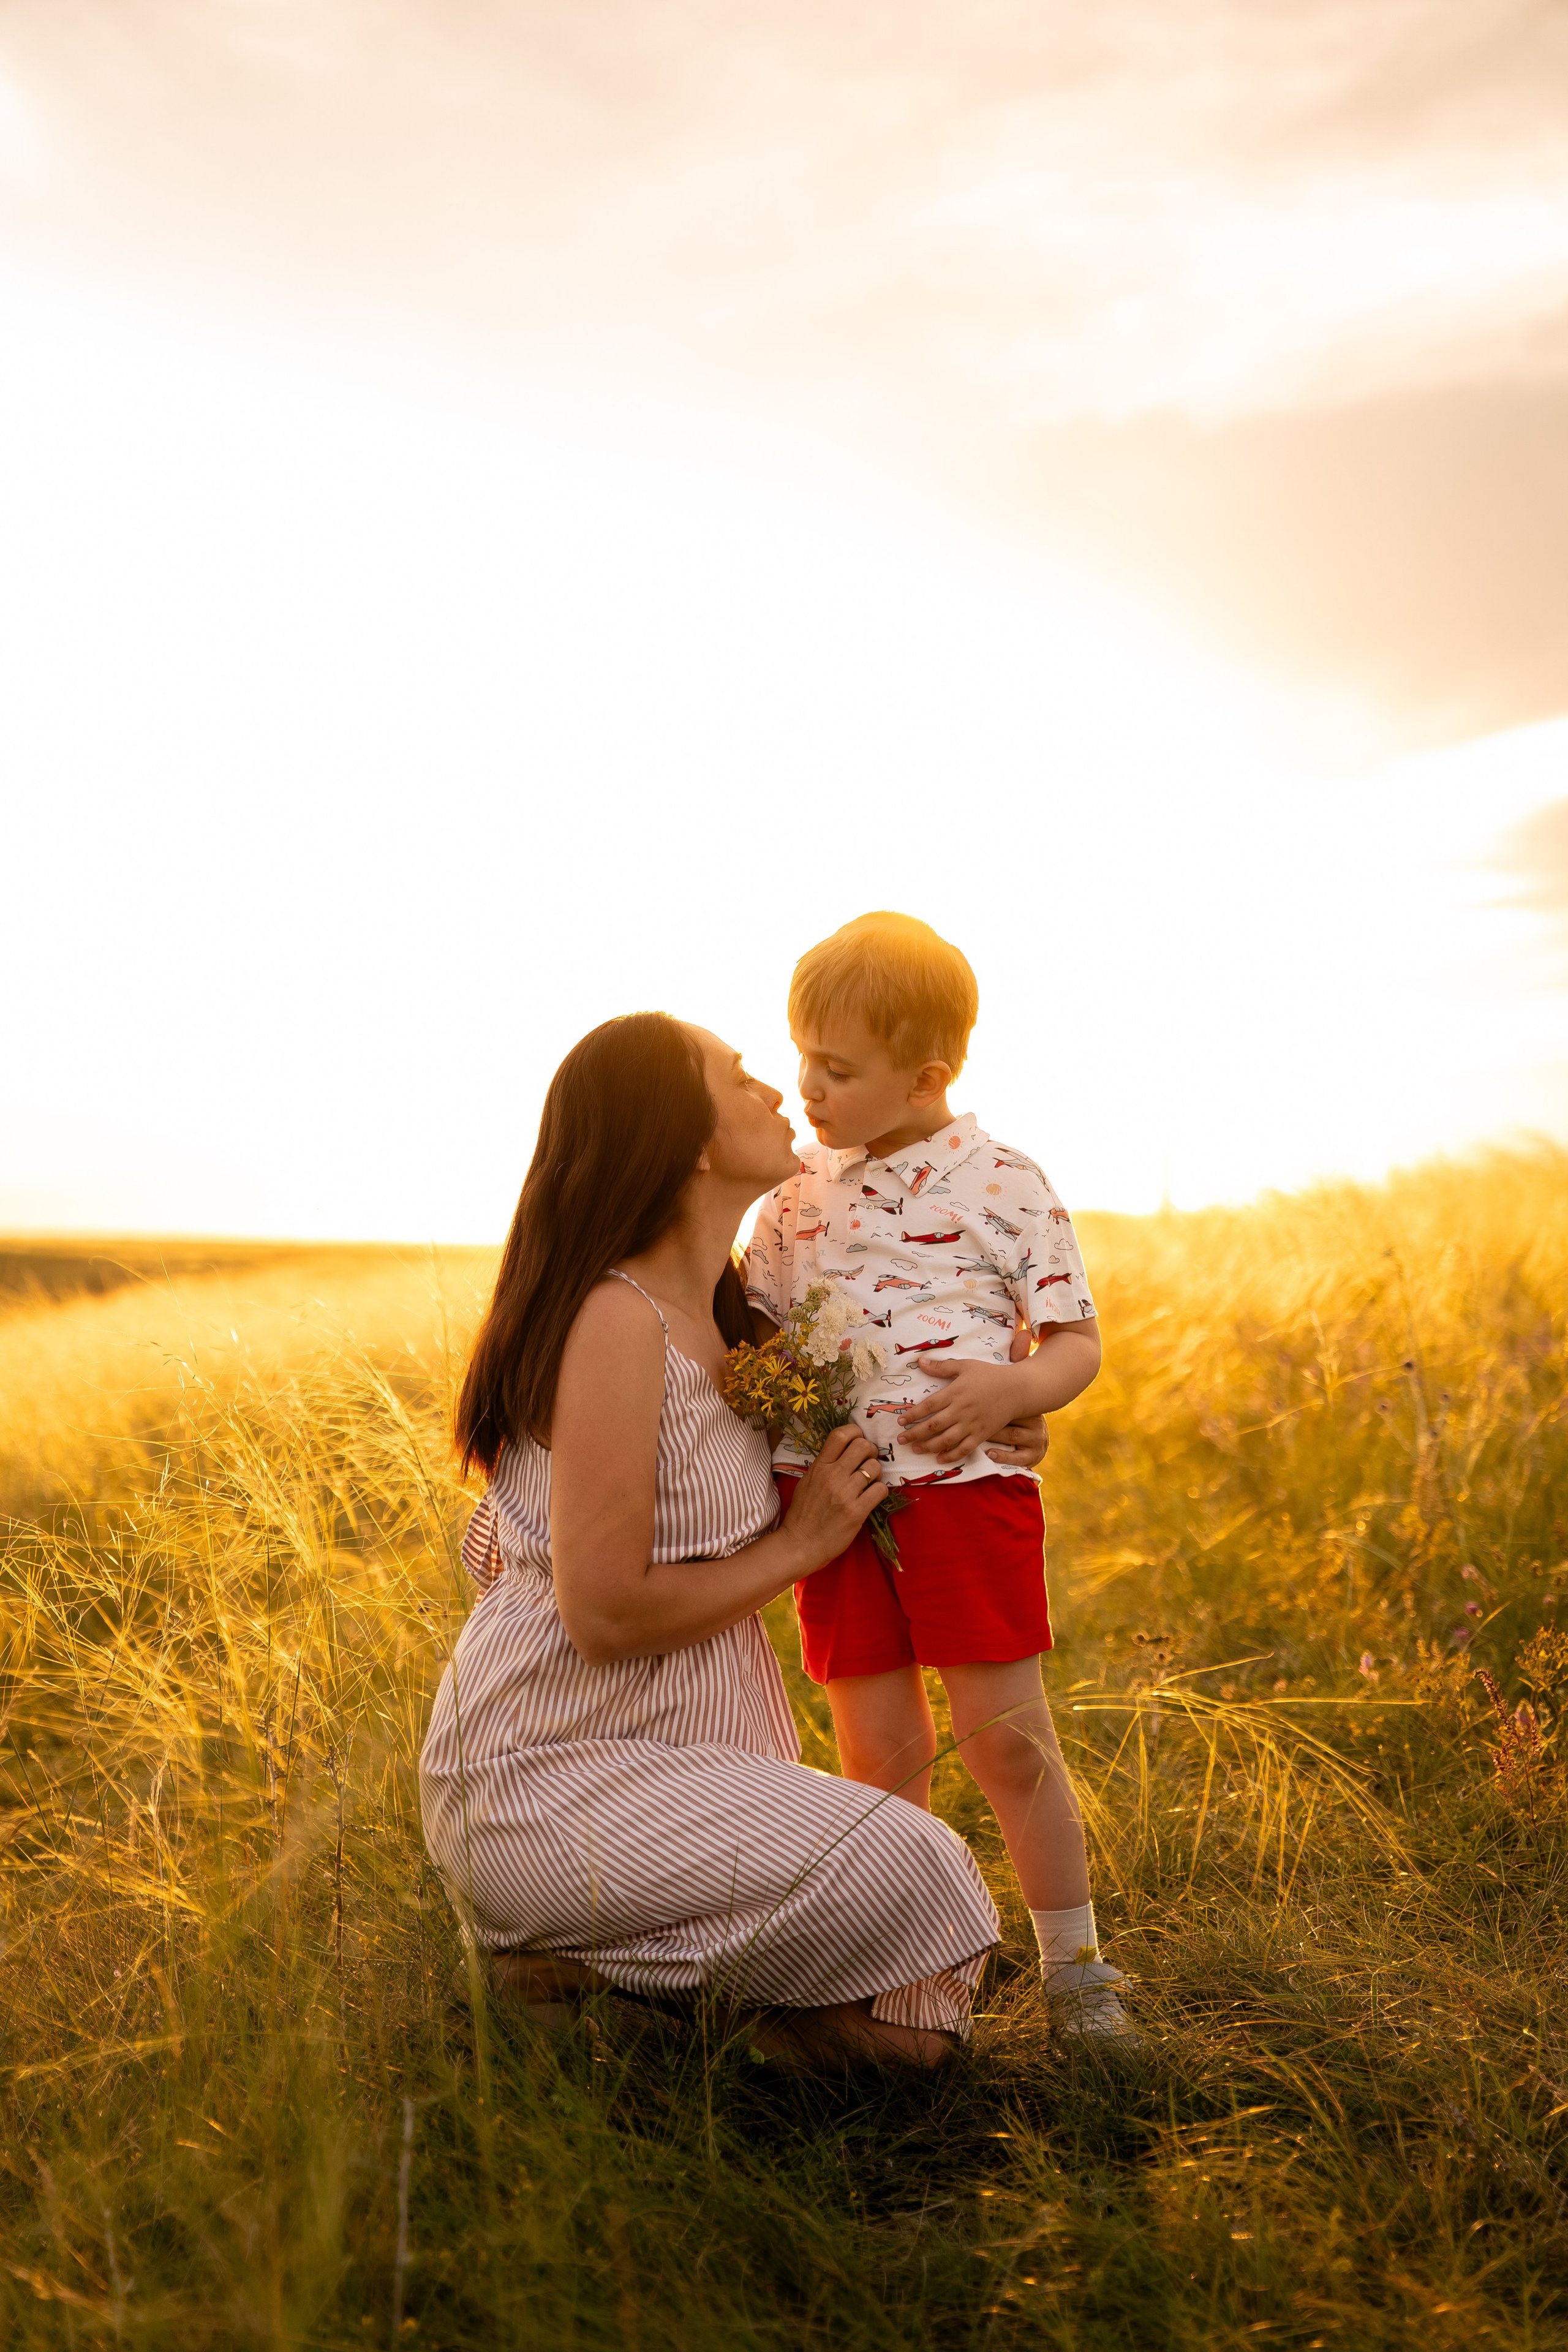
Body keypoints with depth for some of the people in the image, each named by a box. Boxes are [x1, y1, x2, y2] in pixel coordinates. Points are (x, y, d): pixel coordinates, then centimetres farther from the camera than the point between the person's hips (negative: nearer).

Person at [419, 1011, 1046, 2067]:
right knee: (899, 1869, -23)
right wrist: (801, 1544, -12)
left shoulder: (717, 1315, 6)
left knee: (912, 2018, 5)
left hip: (667, 1758, 9)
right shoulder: (618, 1319, -20)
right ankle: (581, 1961, -6)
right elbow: (603, 1615, -24)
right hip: (548, 1779, -8)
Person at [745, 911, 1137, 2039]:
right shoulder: (800, 1191, 11)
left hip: (967, 1487, -3)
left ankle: (1075, 1966, 21)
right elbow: (754, 1323, 21)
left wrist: (1010, 1387, -20)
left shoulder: (1002, 1182, -3)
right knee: (881, 1750, 9)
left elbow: (1080, 1344, -1)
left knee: (1008, 1737, 1)